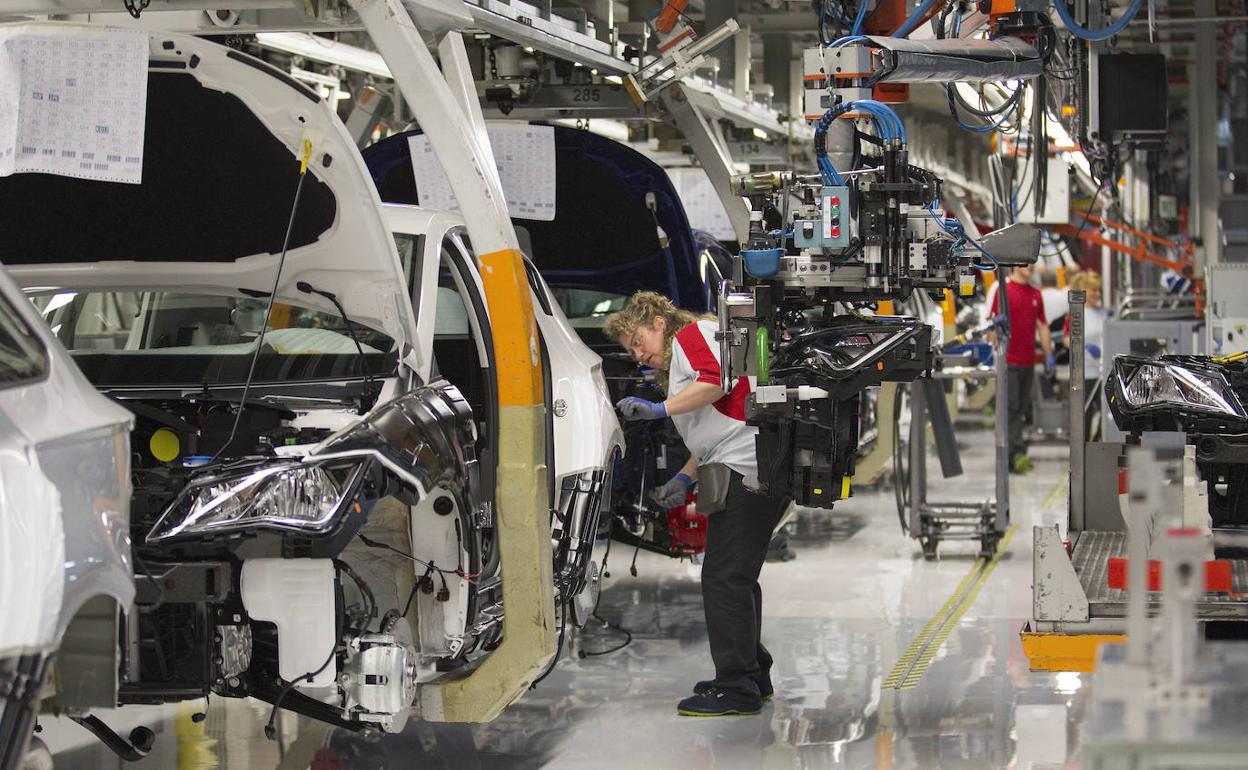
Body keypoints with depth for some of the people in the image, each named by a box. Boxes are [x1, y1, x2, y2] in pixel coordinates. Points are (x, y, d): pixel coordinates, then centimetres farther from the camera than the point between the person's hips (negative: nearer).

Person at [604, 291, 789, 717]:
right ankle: (753, 675, 26)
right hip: (752, 471, 11)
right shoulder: (679, 365, 30)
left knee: (724, 578, -11)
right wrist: (685, 478, 18)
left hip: (748, 467, -11)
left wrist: (661, 408, -19)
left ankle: (737, 688, -10)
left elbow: (718, 378, -19)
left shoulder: (692, 334, 1)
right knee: (738, 578, 17)